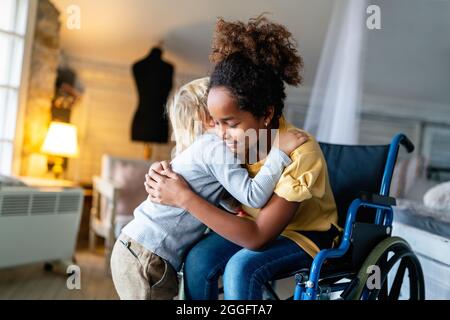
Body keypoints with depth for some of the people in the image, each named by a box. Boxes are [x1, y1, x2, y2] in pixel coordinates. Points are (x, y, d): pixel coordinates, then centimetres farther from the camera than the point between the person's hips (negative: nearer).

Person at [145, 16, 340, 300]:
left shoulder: (301, 154, -32)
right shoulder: (241, 140, -16)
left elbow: (257, 238, -33)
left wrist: (185, 198, -36)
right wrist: (167, 174, -16)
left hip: (306, 234, -5)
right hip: (258, 222, 5)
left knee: (241, 268, -32)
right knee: (198, 260, -20)